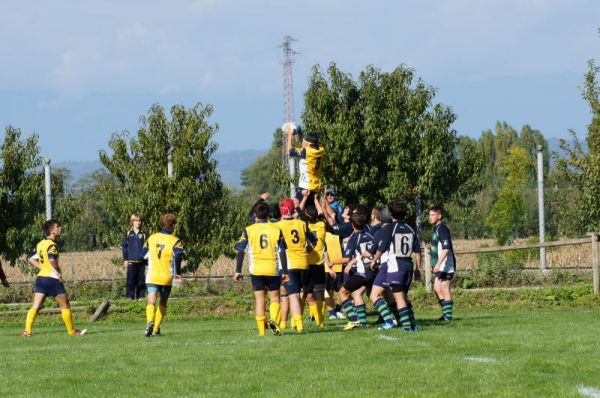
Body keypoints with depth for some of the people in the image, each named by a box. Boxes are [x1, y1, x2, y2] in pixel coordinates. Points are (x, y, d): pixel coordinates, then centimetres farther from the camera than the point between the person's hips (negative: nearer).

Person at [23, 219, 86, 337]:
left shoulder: (40, 244, 13)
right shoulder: (52, 245, -14)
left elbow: (32, 259, 19)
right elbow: (52, 260, -29)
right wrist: (59, 272, -14)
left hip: (41, 277, 8)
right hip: (52, 279, -8)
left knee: (36, 306, 2)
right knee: (65, 306, 5)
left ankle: (27, 330, -10)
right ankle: (72, 331, 13)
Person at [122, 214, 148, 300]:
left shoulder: (144, 234, 6)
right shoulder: (128, 234, 5)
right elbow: (125, 247, 8)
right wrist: (125, 259, 2)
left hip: (141, 261, 1)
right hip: (131, 261, -1)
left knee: (141, 280, 3)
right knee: (131, 280, -3)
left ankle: (140, 296, 9)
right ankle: (130, 296, 1)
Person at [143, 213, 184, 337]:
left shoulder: (151, 238, 8)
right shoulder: (175, 241, -4)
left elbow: (144, 254, 15)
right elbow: (178, 256, -19)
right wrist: (178, 273, -8)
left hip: (152, 276, 1)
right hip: (166, 277, -1)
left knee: (151, 301, -11)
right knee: (163, 303, 18)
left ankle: (150, 321, -39)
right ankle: (156, 329, 20)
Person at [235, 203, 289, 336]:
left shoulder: (248, 230, 0)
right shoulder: (276, 229, 2)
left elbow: (240, 251, -1)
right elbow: (282, 251, 0)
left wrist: (238, 271, 4)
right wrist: (284, 271, 3)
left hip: (256, 270, 0)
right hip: (273, 269, 0)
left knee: (259, 299, 6)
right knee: (274, 297, 10)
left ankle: (261, 330, 2)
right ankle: (274, 320, -16)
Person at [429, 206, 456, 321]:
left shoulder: (442, 228, -15)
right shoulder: (436, 228, 16)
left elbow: (446, 248, -23)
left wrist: (438, 264, -26)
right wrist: (435, 264, 23)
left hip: (445, 264, -10)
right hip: (441, 266, 10)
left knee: (444, 288, -6)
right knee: (437, 288, 12)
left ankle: (448, 315, -2)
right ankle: (446, 313, 16)